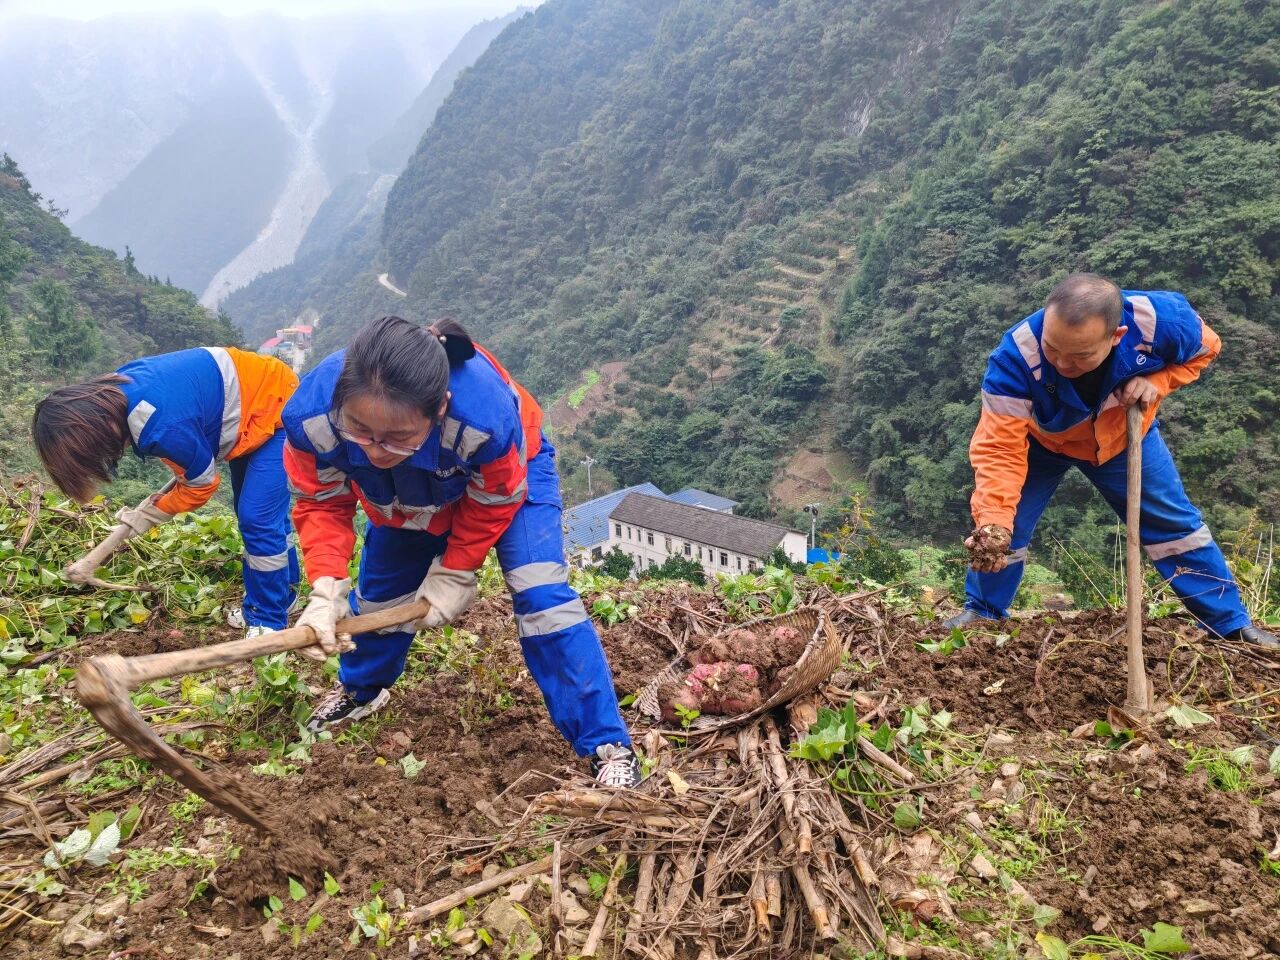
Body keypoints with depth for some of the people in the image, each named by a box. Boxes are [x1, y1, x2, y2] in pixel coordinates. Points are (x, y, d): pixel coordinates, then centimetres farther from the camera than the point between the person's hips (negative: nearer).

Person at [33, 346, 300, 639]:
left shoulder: (164, 427, -37)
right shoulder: (116, 391, -10)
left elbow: (202, 484, -18)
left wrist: (149, 515, -5)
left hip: (276, 408, -9)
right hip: (251, 393, 10)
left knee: (258, 519, -13)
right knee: (257, 514, 18)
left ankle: (269, 623, -1)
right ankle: (281, 596, 34)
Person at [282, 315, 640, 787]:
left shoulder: (486, 416, -47)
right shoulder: (311, 416, -38)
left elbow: (494, 501, -25)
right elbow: (321, 504, -20)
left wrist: (454, 574, -19)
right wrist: (326, 589, -33)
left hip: (509, 473, -3)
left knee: (540, 594, -20)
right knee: (378, 593, 15)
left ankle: (607, 746, -11)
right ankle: (361, 690, 50)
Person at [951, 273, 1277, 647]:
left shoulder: (1163, 319, -36)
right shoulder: (1016, 355, -43)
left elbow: (1204, 349, -10)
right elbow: (1000, 449, -44)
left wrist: (1156, 381, -29)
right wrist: (992, 522, -58)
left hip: (1125, 437, 2)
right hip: (1040, 443, -2)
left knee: (1176, 524, 8)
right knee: (1001, 527, -11)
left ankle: (1231, 623, 24)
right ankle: (981, 614, 14)